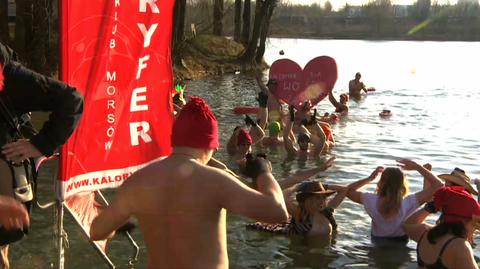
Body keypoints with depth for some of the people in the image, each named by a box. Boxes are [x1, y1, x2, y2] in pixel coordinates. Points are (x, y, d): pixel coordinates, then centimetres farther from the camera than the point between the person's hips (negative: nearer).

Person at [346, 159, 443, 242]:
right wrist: (417, 167, -24)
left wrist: (369, 178, -15)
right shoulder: (409, 203, -34)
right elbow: (438, 185, -29)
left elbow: (348, 191, -12)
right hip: (400, 240, -1)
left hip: (377, 240, 1)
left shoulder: (372, 201, -30)